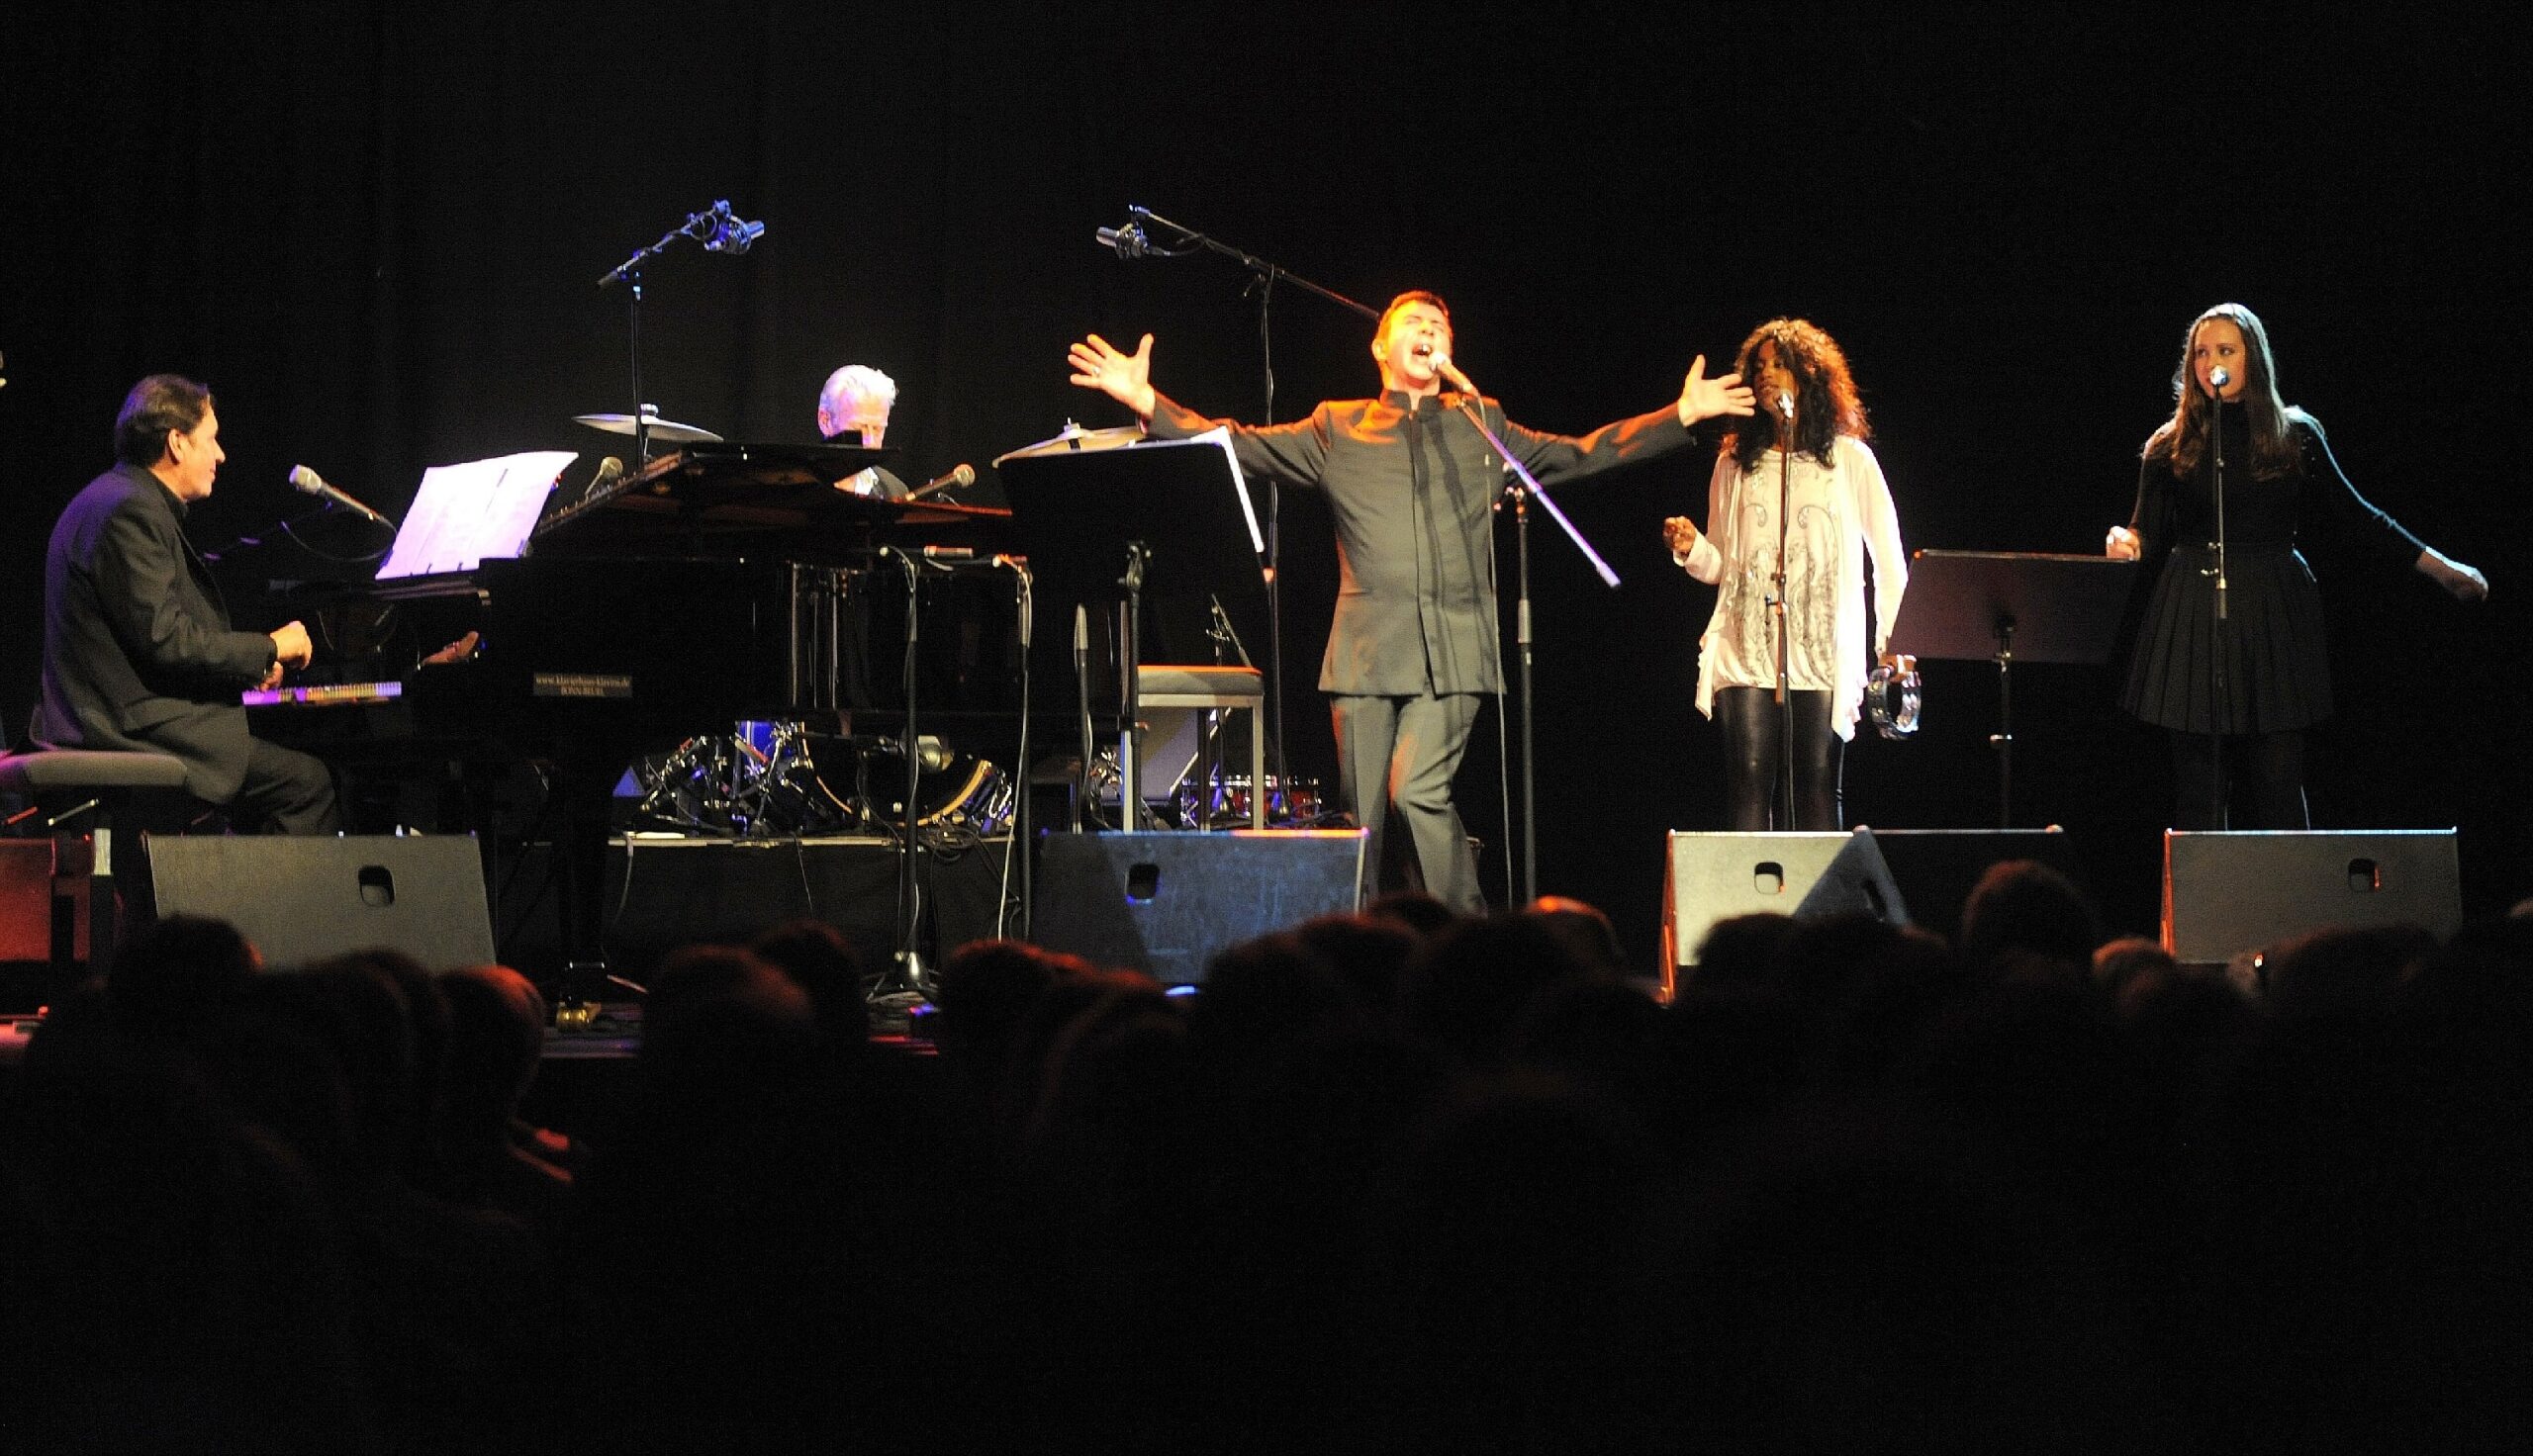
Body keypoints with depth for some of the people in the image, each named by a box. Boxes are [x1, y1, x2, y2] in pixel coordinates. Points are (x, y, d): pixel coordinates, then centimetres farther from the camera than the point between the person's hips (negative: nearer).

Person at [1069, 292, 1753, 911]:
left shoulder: (1483, 426, 18)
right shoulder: (1337, 428, 15)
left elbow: (1581, 454, 16)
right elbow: (1237, 443, 11)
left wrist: (1683, 415, 8)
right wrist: (1144, 399, 1)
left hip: (1453, 648, -1)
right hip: (1366, 647, 1)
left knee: (1418, 791, -18)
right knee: (1362, 813, -1)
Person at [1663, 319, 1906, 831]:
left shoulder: (1849, 459, 8)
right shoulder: (1735, 462, 13)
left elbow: (1888, 557, 11)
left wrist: (1893, 639, 3)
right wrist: (1691, 549, -6)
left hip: (1824, 652, -1)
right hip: (1748, 650, 1)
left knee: (1817, 786, -2)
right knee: (1749, 779, -8)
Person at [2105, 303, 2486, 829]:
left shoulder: (2295, 436, 7)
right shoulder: (2171, 448, 4)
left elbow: (2356, 517, 13)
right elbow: (2150, 541, 7)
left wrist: (2440, 567, 12)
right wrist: (2125, 544, -17)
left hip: (2273, 620, 0)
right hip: (2194, 622, 0)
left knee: (2278, 782, -1)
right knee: (2198, 785, -1)